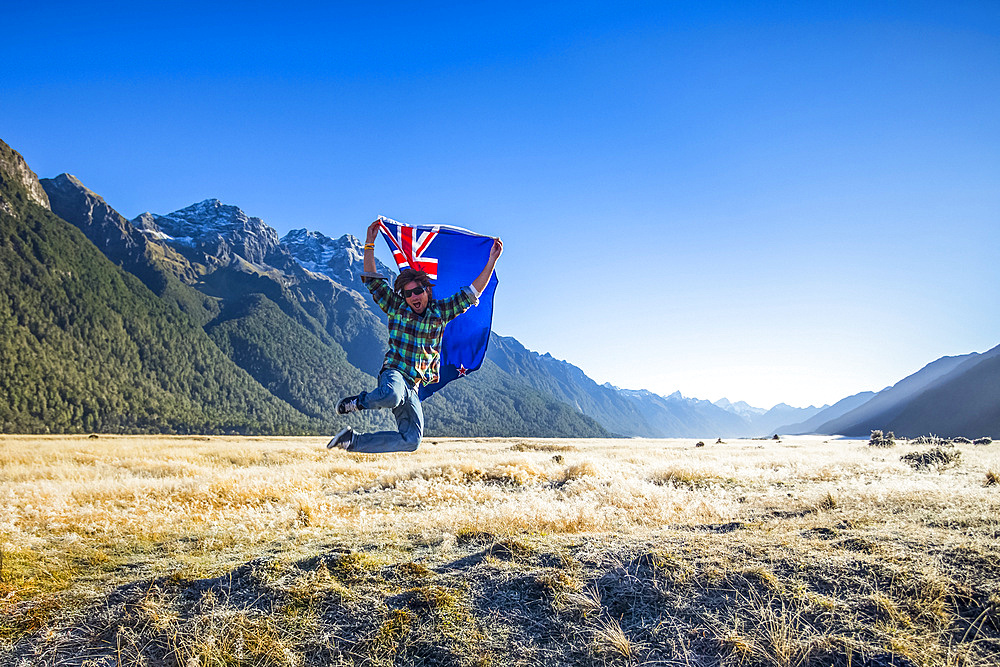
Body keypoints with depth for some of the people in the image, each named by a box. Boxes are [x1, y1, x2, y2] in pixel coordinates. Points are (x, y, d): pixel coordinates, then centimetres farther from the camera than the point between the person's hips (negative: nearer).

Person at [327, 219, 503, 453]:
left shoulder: (440, 312, 6)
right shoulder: (396, 307, 2)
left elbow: (471, 293, 6)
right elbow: (371, 279, 1)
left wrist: (492, 260, 1)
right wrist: (370, 243, -7)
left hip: (412, 386, 4)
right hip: (393, 374, -4)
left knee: (411, 441, -3)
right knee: (391, 396, -42)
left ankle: (353, 440, 8)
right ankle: (355, 402, -9)